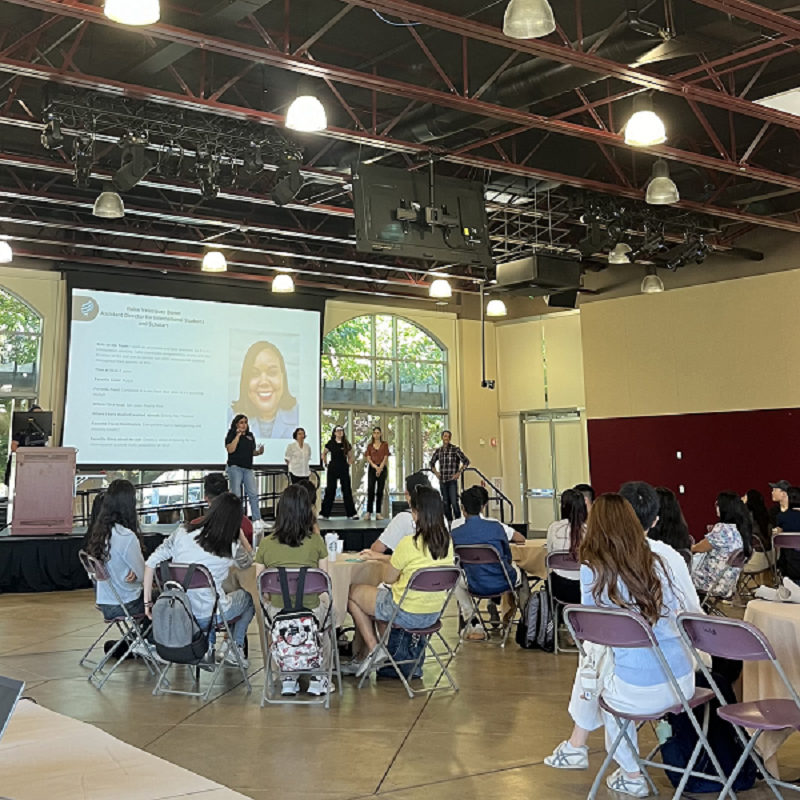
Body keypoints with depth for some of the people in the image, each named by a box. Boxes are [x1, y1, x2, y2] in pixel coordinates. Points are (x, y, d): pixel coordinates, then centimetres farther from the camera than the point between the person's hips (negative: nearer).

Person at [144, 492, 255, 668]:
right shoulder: (231, 546, -13)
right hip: (207, 617, -3)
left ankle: (207, 647, 22)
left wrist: (147, 601, 2)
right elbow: (247, 562, 10)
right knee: (250, 596, 24)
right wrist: (239, 532, 7)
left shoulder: (182, 533, -7)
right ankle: (235, 650, 19)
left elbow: (151, 563, -7)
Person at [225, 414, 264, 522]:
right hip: (235, 467, -5)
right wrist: (238, 435, -15)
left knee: (253, 494, 1)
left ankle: (257, 519, 6)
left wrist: (259, 452, -1)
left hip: (248, 468, 5)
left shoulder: (250, 436, 14)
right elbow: (231, 449, -17)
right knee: (236, 495, -2)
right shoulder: (231, 435, -1)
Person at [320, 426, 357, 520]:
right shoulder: (330, 443, -1)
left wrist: (349, 464, 5)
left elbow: (350, 456, 17)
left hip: (344, 469, 2)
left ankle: (351, 513, 9)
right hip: (333, 469, -2)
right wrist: (326, 464, 6)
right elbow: (324, 454, 12)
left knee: (347, 491, 4)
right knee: (330, 491, 0)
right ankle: (324, 514, 5)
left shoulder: (347, 444, 4)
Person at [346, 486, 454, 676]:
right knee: (382, 594, 31)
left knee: (353, 592, 15)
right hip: (433, 615, 7)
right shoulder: (447, 542, -2)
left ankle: (373, 648, 17)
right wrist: (379, 557, 19)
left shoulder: (409, 544, -24)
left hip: (407, 614, -7)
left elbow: (387, 579, -10)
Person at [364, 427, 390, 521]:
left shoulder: (384, 445, 7)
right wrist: (376, 467, -14)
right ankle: (368, 512, -11)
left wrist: (380, 468, -13)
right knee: (370, 490, -9)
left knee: (380, 491, 0)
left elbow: (385, 457, -1)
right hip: (372, 469, 0)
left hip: (382, 469, 0)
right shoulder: (370, 446, 9)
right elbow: (368, 458, 1)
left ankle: (378, 512, 2)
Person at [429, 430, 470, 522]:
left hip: (452, 480, -5)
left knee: (454, 502, -11)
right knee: (446, 503, 9)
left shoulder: (455, 449, -4)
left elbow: (466, 461, -5)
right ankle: (448, 521, 15)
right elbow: (432, 463, 26)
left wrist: (459, 472, -8)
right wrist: (436, 472, 13)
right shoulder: (438, 451, 9)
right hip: (442, 480, 5)